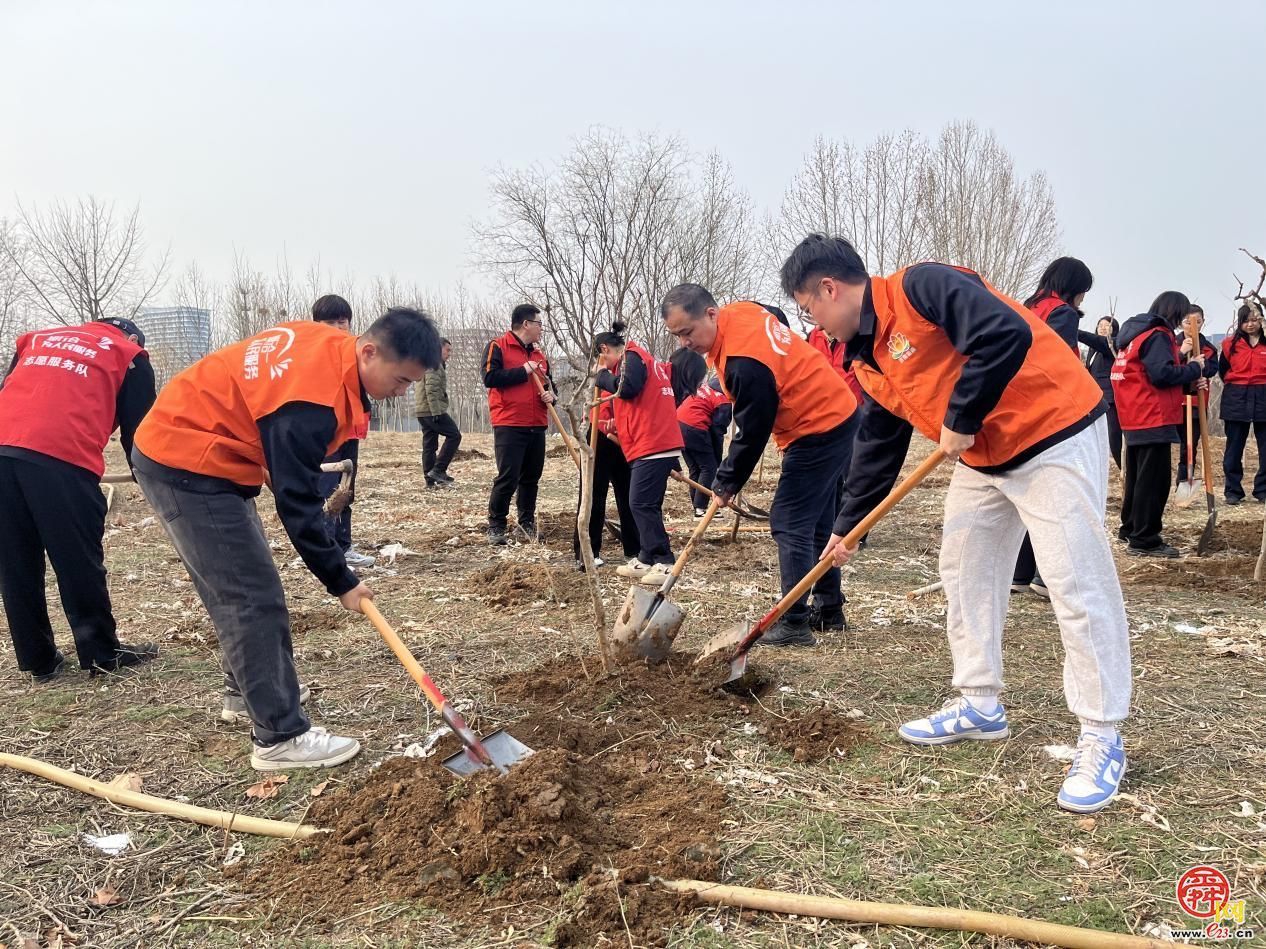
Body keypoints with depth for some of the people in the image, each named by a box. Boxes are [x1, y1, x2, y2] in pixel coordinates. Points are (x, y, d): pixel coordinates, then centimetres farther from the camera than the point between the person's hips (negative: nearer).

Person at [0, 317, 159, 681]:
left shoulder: (37, 338, 31)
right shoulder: (129, 355, 17)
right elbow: (137, 428, 15)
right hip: (62, 458, -5)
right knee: (79, 564, 5)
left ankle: (39, 661, 21)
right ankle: (103, 654, 15)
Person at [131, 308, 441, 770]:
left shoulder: (332, 346, -2)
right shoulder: (312, 398, -30)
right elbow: (297, 504, -24)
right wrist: (341, 581, -15)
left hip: (184, 446, 10)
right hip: (186, 465, -10)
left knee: (240, 586, 19)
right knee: (255, 597, -9)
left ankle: (245, 690, 36)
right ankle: (280, 737, -3)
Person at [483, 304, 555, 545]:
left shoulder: (539, 354, 18)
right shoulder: (498, 347, -3)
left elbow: (548, 383, 26)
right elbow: (490, 377, -16)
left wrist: (550, 394, 2)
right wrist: (523, 371, -12)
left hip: (537, 426, 7)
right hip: (509, 426, -7)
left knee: (532, 477, 11)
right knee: (508, 478, -8)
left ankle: (527, 522, 23)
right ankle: (496, 526, 4)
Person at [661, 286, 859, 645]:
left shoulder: (743, 362, -30)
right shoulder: (741, 310, -1)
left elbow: (752, 433, -21)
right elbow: (780, 323, 20)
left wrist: (727, 482, -7)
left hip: (818, 431, -10)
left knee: (789, 524, -9)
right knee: (816, 522, 16)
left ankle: (794, 623, -6)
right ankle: (829, 610, 27)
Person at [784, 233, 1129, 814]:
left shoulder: (921, 287, -19)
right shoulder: (869, 357, 9)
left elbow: (1008, 334, -31)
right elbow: (877, 444, 17)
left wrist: (962, 419, -22)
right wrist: (847, 525, 21)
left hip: (1056, 435, -10)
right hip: (982, 457, 10)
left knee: (1076, 581, -7)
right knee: (965, 572, 12)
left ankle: (1101, 739, 3)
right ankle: (980, 706, 24)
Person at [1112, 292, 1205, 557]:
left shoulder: (1137, 333, 16)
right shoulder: (1157, 335, -12)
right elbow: (1162, 375, -22)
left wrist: (1178, 353, 7)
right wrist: (1194, 367, -10)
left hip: (1135, 419, 10)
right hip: (1153, 419, -10)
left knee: (1137, 476, 18)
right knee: (1154, 480, -7)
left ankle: (1130, 529, 26)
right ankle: (1145, 540, -6)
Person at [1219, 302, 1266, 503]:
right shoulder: (1230, 343, 3)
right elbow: (1222, 370, 13)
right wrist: (1234, 386, 9)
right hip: (1236, 401, 0)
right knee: (1234, 447, 5)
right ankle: (1233, 490, 12)